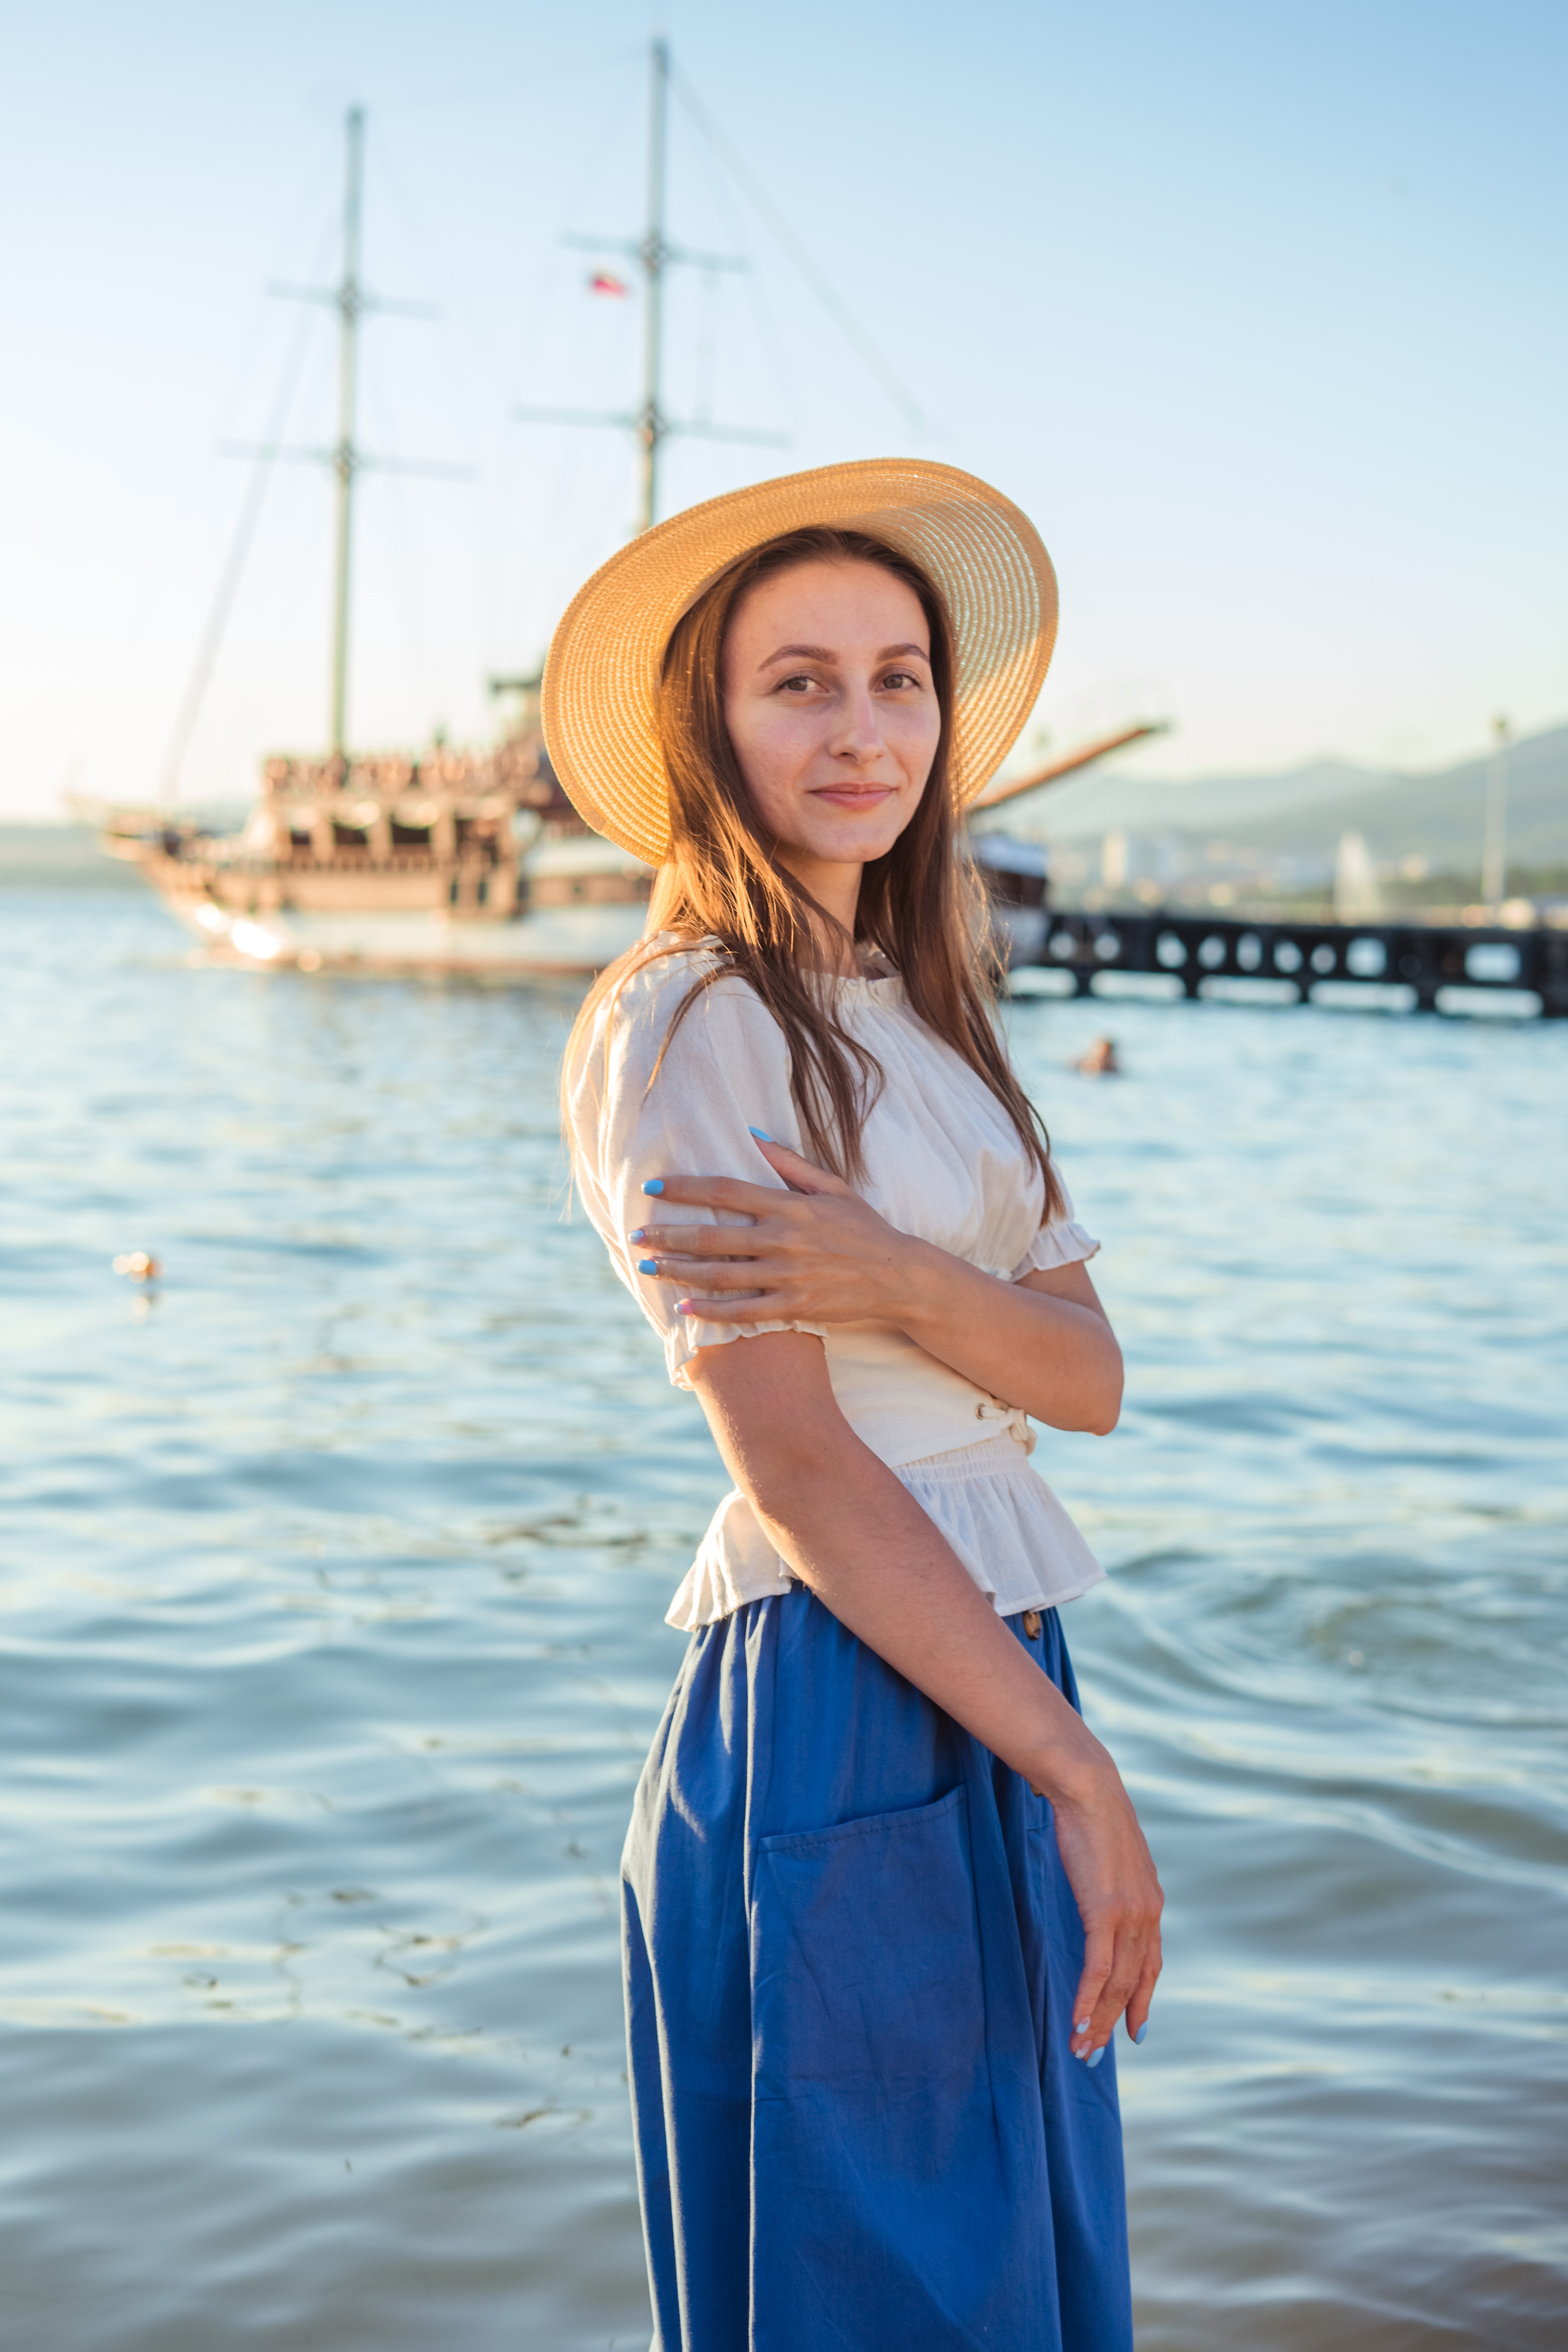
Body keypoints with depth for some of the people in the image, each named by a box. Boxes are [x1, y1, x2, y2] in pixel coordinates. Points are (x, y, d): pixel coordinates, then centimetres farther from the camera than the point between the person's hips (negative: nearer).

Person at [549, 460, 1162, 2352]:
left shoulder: (921, 1014, 13)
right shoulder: (684, 1023, -12)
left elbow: (1092, 1375, 3)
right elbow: (796, 1468, -18)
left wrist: (895, 1280, -18)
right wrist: (1081, 1773, -17)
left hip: (989, 1691, 8)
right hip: (830, 1716, -8)